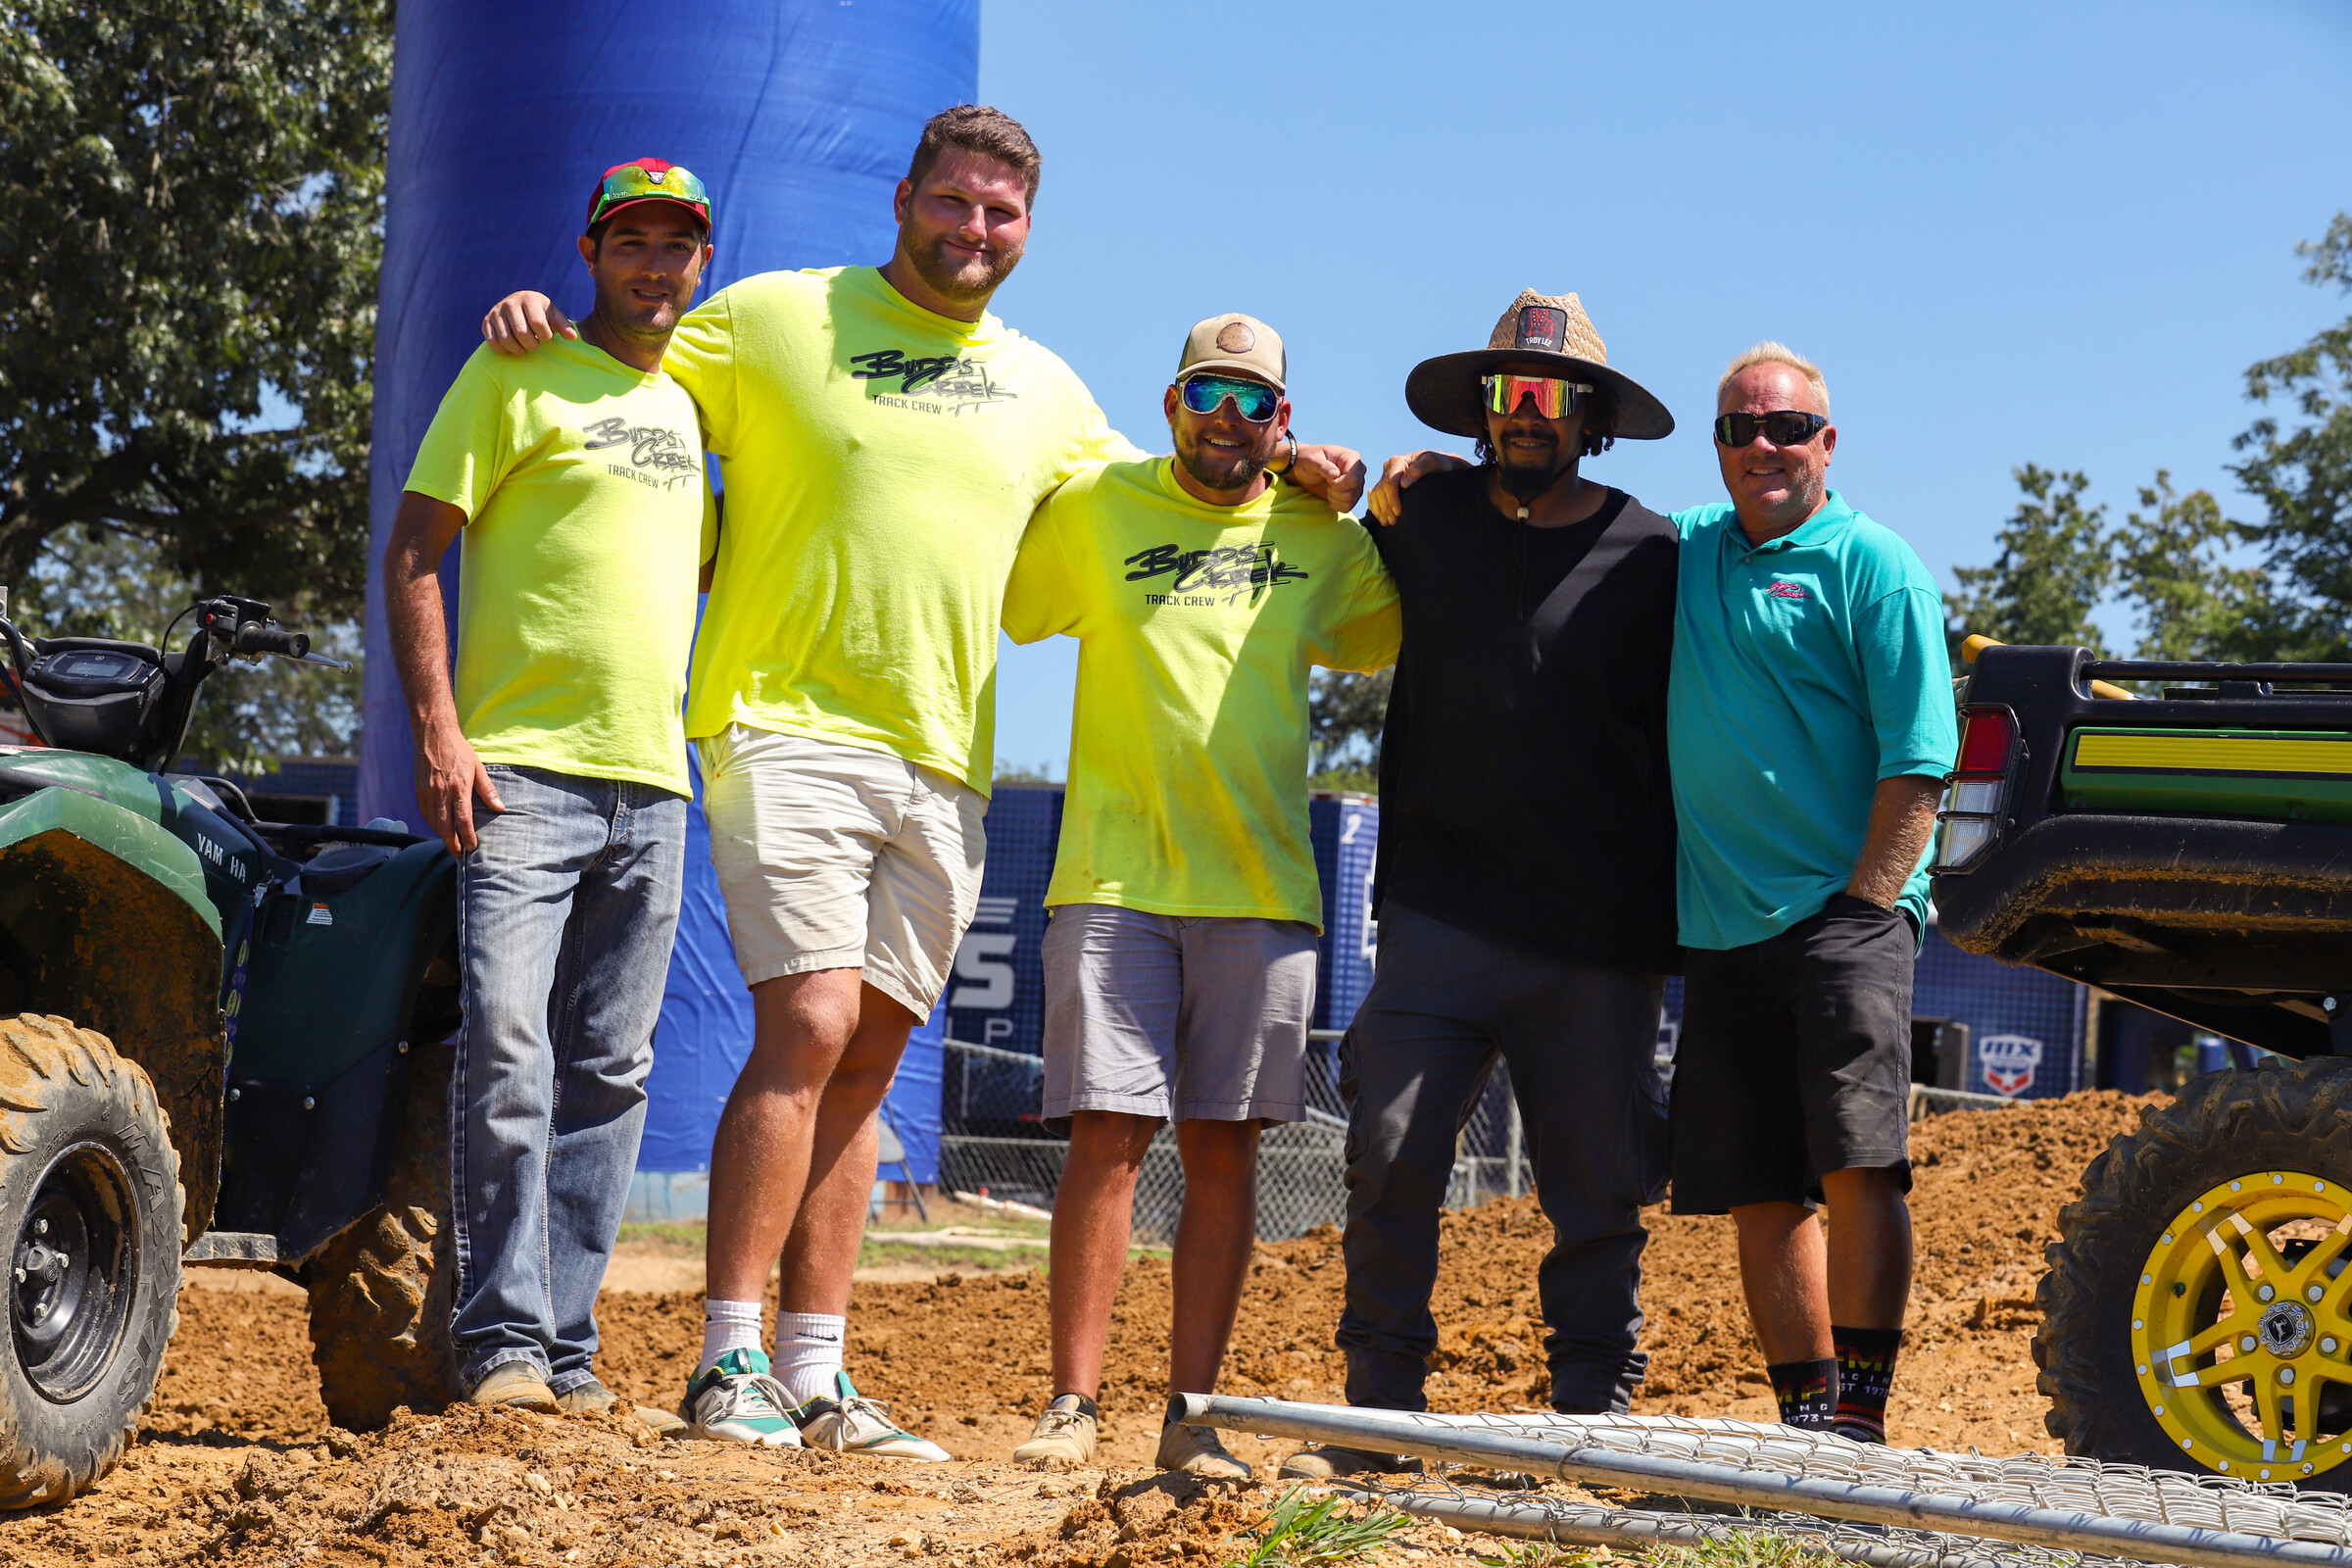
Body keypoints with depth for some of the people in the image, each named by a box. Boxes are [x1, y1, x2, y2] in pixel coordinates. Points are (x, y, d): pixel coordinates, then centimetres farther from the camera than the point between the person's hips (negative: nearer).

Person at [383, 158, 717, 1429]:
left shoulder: (692, 408, 20)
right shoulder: (518, 375, 3)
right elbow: (414, 549, -3)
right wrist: (437, 729, -12)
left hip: (650, 789, 6)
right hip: (522, 770, -6)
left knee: (610, 1073, 5)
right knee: (507, 1052, -14)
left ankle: (565, 1349, 9)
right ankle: (502, 1341, -9)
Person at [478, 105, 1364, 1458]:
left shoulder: (1044, 388, 18)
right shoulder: (776, 318, 4)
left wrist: (1276, 471, 16)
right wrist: (543, 324, -10)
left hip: (944, 765, 5)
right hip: (789, 727, -5)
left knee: (866, 1063, 5)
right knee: (808, 1029, -17)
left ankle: (816, 1375, 8)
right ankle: (731, 1364, -13)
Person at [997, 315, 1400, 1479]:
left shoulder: (1324, 540, 12)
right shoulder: (1095, 511, 7)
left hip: (1260, 889, 2)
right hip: (1115, 876, -2)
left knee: (1223, 1149, 1)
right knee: (1106, 1135, -9)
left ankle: (1193, 1415, 6)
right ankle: (1072, 1404, -4)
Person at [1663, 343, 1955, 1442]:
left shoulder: (1871, 565, -1)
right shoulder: (1684, 550, 16)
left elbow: (1916, 762, -7)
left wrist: (1862, 908, -16)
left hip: (1843, 911, -6)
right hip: (1722, 928, 6)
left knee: (1857, 1163, -15)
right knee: (1761, 1189, 5)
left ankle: (1859, 1418, -13)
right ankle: (1805, 1413, 12)